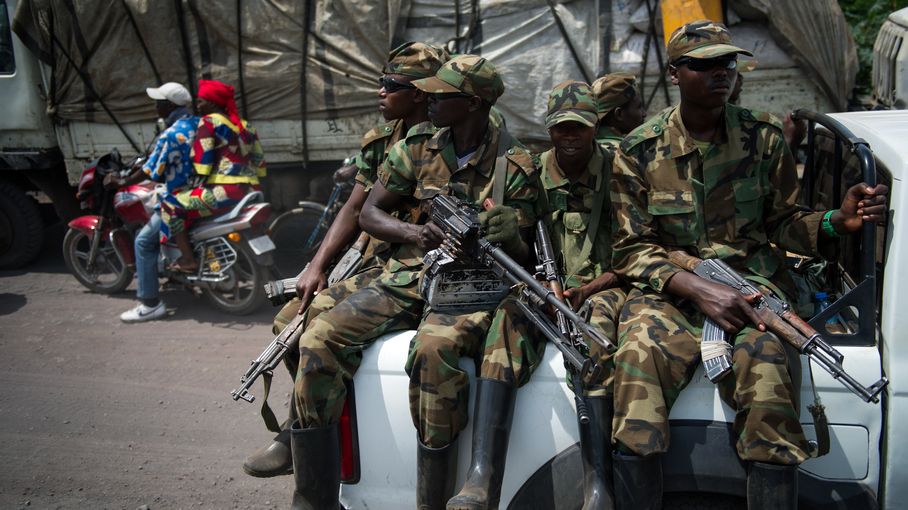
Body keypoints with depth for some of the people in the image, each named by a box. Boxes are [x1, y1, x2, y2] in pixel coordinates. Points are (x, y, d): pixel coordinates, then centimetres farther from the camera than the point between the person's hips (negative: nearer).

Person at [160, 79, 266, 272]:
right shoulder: (243, 124, 19)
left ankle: (188, 260, -10)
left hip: (225, 191, -9)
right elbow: (258, 161, 18)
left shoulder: (210, 121, -3)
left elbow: (201, 161, -10)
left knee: (171, 207, -3)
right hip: (251, 191, 9)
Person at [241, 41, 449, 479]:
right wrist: (317, 266, 2)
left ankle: (297, 439, -3)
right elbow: (356, 209, 12)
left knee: (321, 316, -22)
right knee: (288, 322, 4)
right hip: (373, 262, 8)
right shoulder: (381, 141, 13)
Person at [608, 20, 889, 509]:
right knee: (639, 358, -30)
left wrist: (836, 221, -7)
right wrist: (696, 287, -16)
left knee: (764, 364, -30)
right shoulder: (639, 151, 2)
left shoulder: (764, 136, 8)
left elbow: (782, 223, 15)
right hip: (668, 286, 0)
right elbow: (631, 248, 0)